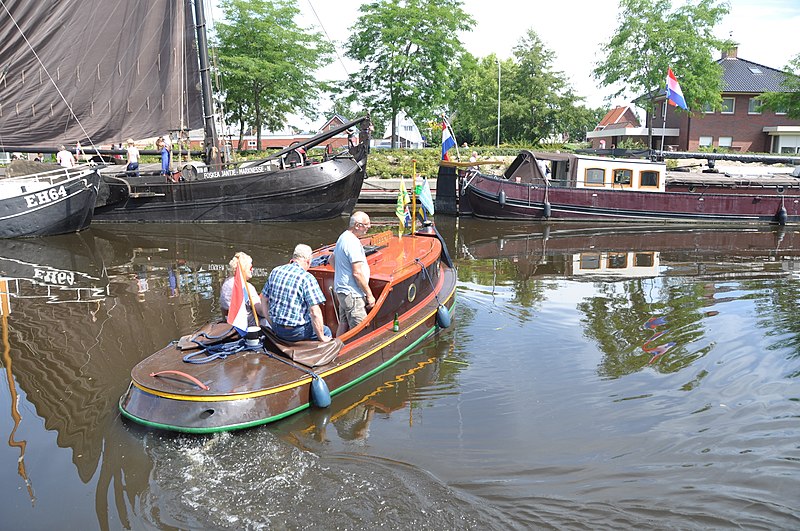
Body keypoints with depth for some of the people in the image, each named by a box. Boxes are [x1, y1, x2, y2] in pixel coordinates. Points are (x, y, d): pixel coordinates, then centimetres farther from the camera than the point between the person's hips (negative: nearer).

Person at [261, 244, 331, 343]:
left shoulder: (275, 271, 2)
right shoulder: (307, 278, -18)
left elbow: (264, 301, 10)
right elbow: (315, 312, -21)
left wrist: (273, 325, 19)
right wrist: (322, 338, -9)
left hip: (276, 330, 7)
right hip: (296, 332, -7)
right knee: (326, 331, 18)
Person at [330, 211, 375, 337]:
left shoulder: (343, 237, 12)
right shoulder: (353, 242, -20)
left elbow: (332, 260, 26)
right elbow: (357, 273, -23)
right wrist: (369, 295, -16)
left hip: (341, 289, 10)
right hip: (352, 293, -10)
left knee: (343, 324, 19)